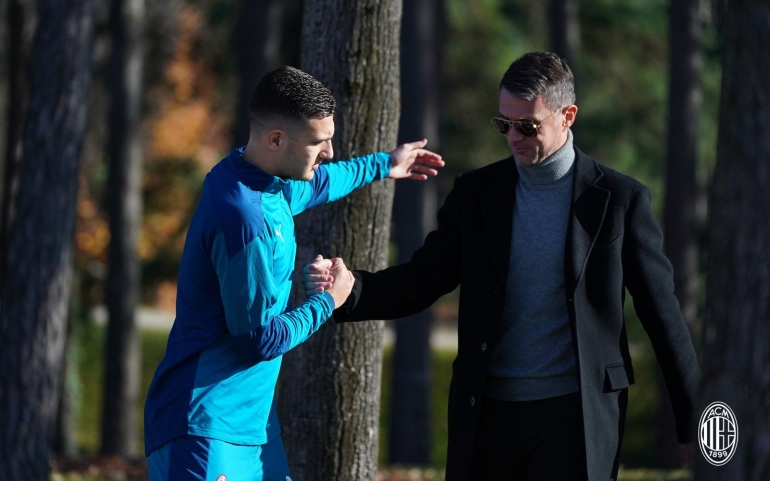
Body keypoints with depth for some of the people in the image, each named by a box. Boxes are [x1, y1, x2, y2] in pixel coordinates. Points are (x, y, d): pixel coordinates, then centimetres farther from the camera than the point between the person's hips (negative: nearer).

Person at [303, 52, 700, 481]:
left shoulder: (620, 199, -1)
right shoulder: (476, 193, 7)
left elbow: (662, 314, 3)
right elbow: (419, 282, 6)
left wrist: (692, 424, 3)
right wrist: (345, 291, -14)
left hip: (576, 415, -3)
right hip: (489, 412, 3)